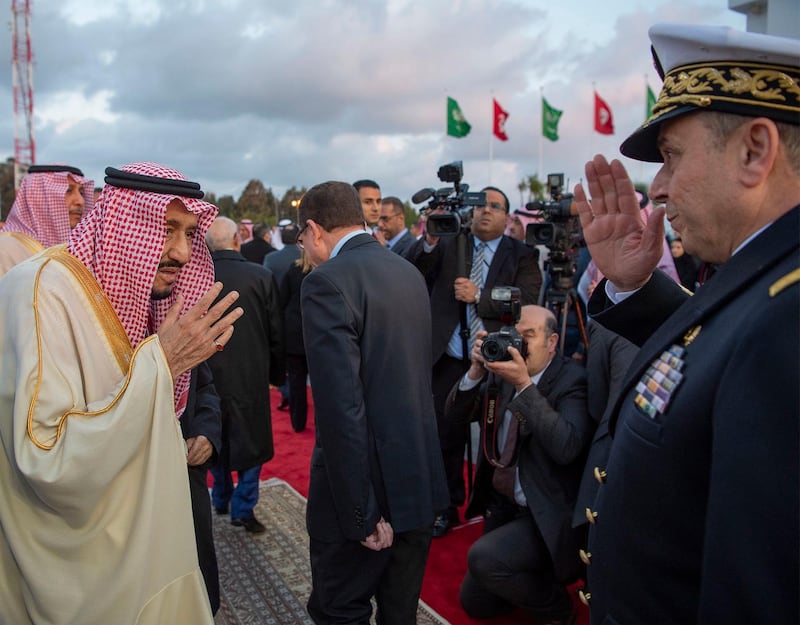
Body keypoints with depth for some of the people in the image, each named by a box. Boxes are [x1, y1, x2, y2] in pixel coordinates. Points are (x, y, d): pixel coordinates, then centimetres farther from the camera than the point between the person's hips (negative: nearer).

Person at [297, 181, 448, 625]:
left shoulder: (327, 281, -17)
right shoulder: (410, 272, 7)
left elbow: (341, 405, -23)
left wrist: (360, 513, -18)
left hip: (369, 484, -7)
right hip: (420, 477, 8)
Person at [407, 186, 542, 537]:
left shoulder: (521, 255, 3)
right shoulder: (448, 245, 6)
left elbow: (528, 301, -11)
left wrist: (479, 296, -18)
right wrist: (429, 241, -23)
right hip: (450, 362, 1)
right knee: (446, 436, 8)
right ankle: (447, 507, 26)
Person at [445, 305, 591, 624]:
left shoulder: (572, 380, -17)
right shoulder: (503, 370, -1)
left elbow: (566, 447, -32)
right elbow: (454, 414, -1)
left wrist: (524, 385, -33)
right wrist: (477, 371, -18)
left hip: (547, 515, -7)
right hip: (502, 506, 7)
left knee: (483, 557, -29)